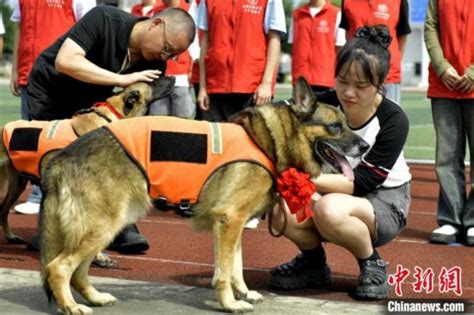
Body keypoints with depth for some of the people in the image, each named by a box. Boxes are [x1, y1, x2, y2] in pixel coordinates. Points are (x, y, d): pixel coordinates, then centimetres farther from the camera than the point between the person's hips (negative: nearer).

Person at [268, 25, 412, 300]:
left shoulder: (393, 120, -21)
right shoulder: (322, 105, -13)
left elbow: (362, 183, -25)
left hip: (385, 201, -4)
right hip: (336, 193, 4)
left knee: (329, 210, -35)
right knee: (283, 213, -26)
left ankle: (372, 265, -7)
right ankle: (313, 262, 6)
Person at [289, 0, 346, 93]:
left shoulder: (336, 14, 1)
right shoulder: (296, 14, 12)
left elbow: (339, 51, 1)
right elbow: (293, 48, 12)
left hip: (325, 80, -3)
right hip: (300, 80, 3)